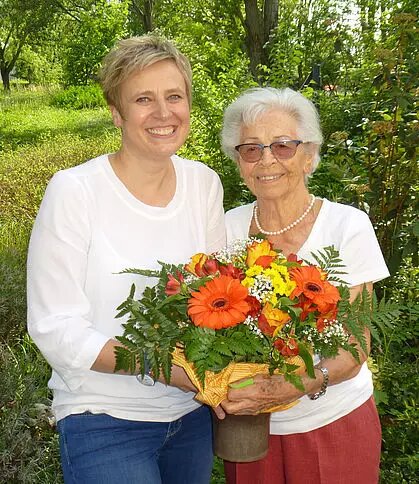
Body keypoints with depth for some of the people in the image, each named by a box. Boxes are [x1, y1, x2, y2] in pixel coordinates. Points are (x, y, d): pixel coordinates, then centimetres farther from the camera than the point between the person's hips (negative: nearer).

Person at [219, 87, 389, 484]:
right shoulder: (229, 228, -4)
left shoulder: (347, 225, -14)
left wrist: (298, 387, -33)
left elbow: (353, 352, -15)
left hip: (332, 421, -2)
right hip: (247, 426, 3)